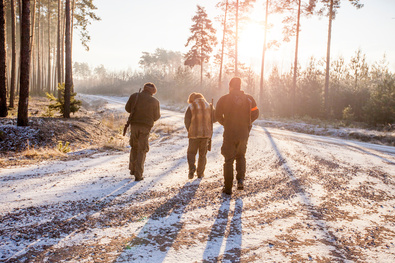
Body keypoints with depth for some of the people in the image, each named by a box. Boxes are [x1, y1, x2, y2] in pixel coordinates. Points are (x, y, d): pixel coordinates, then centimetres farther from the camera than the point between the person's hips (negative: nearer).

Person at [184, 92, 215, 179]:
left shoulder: (191, 107, -5)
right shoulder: (209, 106, 6)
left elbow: (187, 121, -5)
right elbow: (214, 118, 11)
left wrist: (190, 132, 9)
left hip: (194, 134, -3)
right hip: (206, 134, 3)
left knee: (191, 153, 11)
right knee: (203, 154, 13)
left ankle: (192, 168, -9)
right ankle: (200, 173, 16)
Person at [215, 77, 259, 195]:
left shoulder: (224, 99, -5)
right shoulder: (249, 99, 1)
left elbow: (218, 115, -5)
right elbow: (255, 113, 0)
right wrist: (246, 123, 13)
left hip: (229, 134, -2)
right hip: (244, 134, 2)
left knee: (229, 160, 9)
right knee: (241, 156, 24)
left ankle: (228, 188, 12)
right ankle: (240, 179, 8)